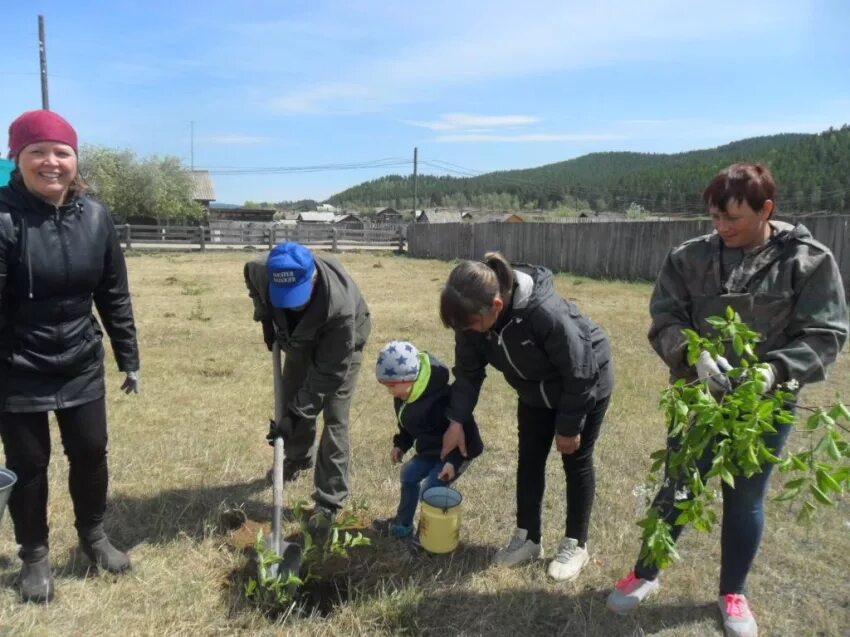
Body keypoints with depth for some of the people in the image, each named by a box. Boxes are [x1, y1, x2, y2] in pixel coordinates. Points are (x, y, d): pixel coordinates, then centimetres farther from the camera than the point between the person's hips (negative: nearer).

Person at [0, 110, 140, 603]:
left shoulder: (96, 217, -5)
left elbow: (114, 295, 3)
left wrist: (129, 359, 7)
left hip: (82, 366, 3)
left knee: (91, 453, 15)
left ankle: (94, 535, 40)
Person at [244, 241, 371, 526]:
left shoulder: (340, 307, -46)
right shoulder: (264, 271, -33)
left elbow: (329, 372, -37)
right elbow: (249, 272, -3)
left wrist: (297, 413, -36)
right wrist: (265, 316, -12)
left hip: (342, 347, -5)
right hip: (300, 341, 5)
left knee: (334, 421, -10)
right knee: (291, 403, 15)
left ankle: (329, 502, 1)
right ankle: (299, 459, 43)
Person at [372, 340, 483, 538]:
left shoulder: (441, 398, -36)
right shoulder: (403, 396, -7)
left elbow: (464, 429, -31)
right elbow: (409, 425, 13)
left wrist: (454, 460, -31)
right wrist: (401, 444, 4)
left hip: (458, 452, -9)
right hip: (430, 450, 9)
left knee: (429, 490, -15)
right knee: (408, 475, 15)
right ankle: (402, 524, 32)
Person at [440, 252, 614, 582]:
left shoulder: (546, 314, -43)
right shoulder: (476, 315, -24)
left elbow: (578, 374, -29)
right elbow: (468, 370, -10)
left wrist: (569, 426, -19)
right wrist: (457, 421, -17)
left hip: (586, 385, -6)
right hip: (536, 390, 6)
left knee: (576, 462, 6)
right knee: (529, 459, 10)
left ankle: (576, 544, 23)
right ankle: (528, 537, 25)